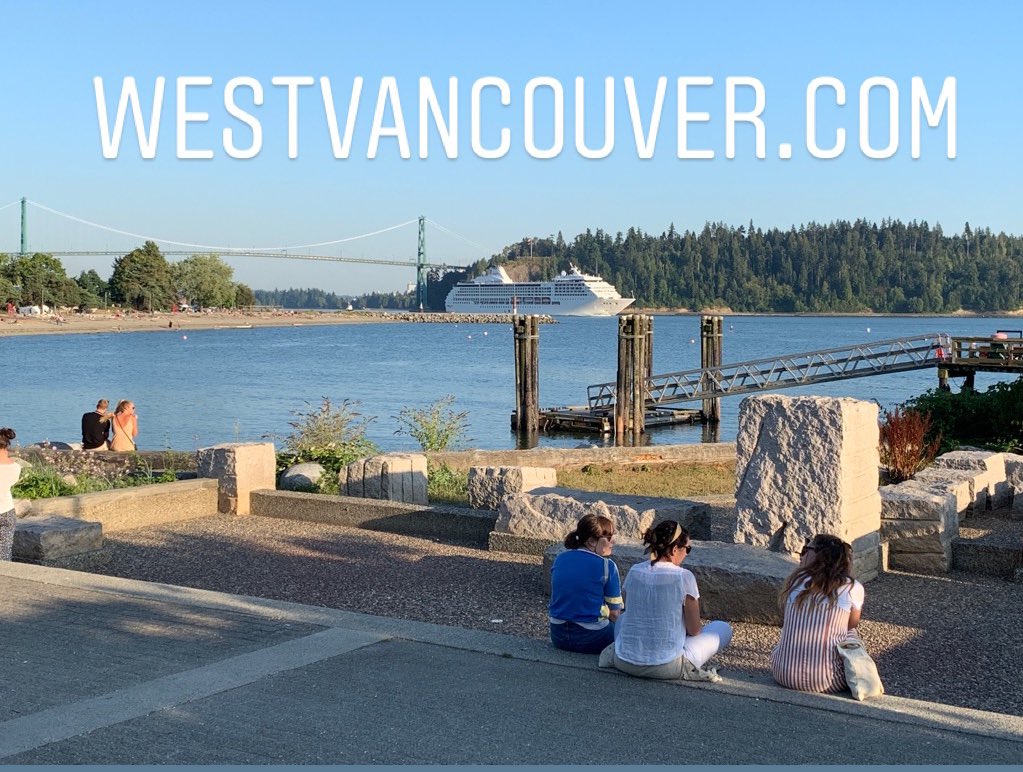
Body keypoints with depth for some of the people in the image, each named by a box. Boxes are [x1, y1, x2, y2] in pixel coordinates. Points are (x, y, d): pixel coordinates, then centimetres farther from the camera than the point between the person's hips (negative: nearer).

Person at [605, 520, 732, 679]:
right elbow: (694, 630, -4)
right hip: (665, 668, -4)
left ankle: (616, 653, 11)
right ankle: (687, 668, -1)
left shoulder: (634, 571, 2)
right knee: (724, 628, 14)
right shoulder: (684, 577, -11)